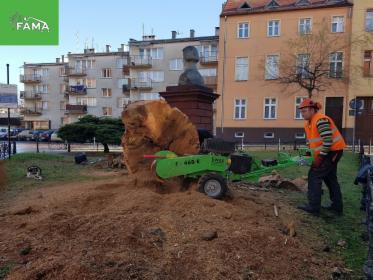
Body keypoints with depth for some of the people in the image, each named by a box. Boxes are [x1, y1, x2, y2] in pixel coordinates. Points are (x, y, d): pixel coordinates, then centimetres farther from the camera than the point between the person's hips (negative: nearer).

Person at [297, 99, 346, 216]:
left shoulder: (320, 120, -22)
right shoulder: (307, 123, 9)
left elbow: (328, 141, -27)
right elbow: (311, 140, 18)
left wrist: (320, 157, -23)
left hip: (333, 151, -10)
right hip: (326, 152, 10)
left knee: (314, 176, -9)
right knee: (330, 178, 17)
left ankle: (314, 207, -5)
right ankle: (337, 206, 28)